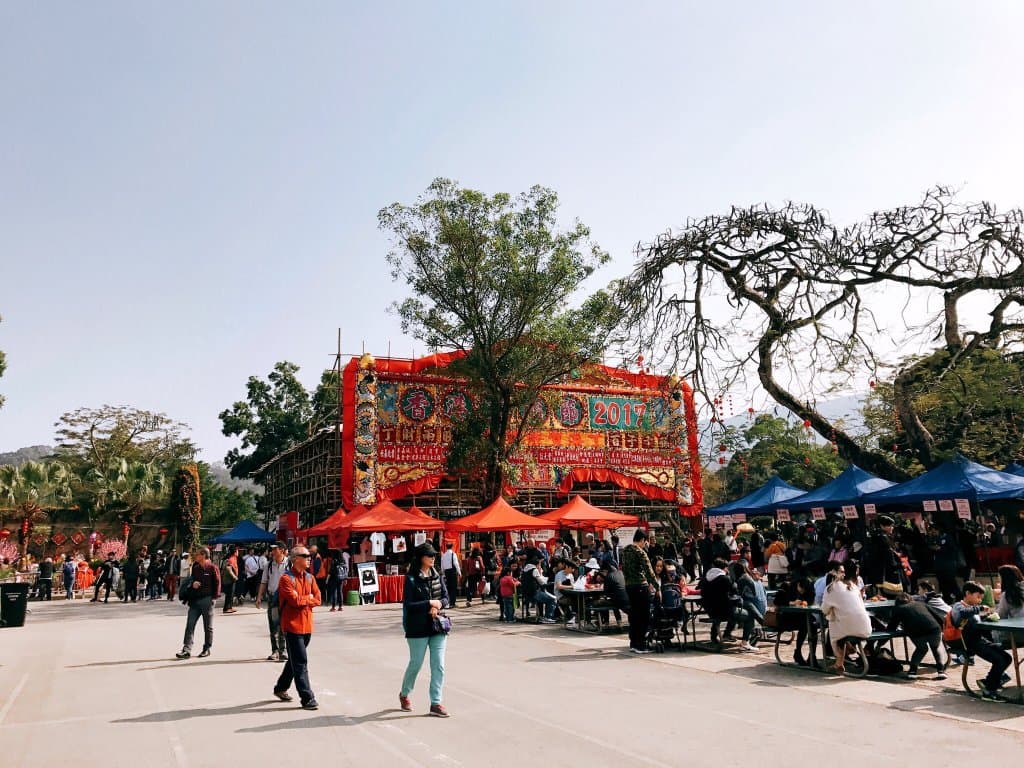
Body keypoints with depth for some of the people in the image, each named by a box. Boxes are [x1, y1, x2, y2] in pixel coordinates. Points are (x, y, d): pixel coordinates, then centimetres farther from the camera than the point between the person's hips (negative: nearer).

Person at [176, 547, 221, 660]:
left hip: (207, 600, -6)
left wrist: (214, 598, -12)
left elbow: (217, 583, -7)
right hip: (195, 600, 6)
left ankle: (207, 649, 17)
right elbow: (190, 580, 19)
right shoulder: (195, 568, 11)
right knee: (190, 625, -2)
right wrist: (192, 584, -5)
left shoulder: (212, 568, -8)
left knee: (208, 627, 7)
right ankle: (186, 650, -2)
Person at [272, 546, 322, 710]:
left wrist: (302, 600, -10)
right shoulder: (286, 578, -11)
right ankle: (307, 698, -3)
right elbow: (295, 600, -21)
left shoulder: (310, 578, 10)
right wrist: (309, 598, -5)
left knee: (295, 660, 18)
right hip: (293, 625, -7)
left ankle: (281, 688, 36)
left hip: (307, 625, 7)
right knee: (301, 663, -6)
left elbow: (317, 599, 4)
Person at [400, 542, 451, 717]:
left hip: (438, 626, 5)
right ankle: (404, 694, 34)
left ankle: (436, 703, 8)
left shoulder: (437, 576, 6)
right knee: (416, 663, 9)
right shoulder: (411, 579, -10)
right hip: (418, 628, -4)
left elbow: (447, 598, 7)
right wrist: (429, 603, -17)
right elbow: (408, 605, -14)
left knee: (438, 665, 1)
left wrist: (438, 605, -13)